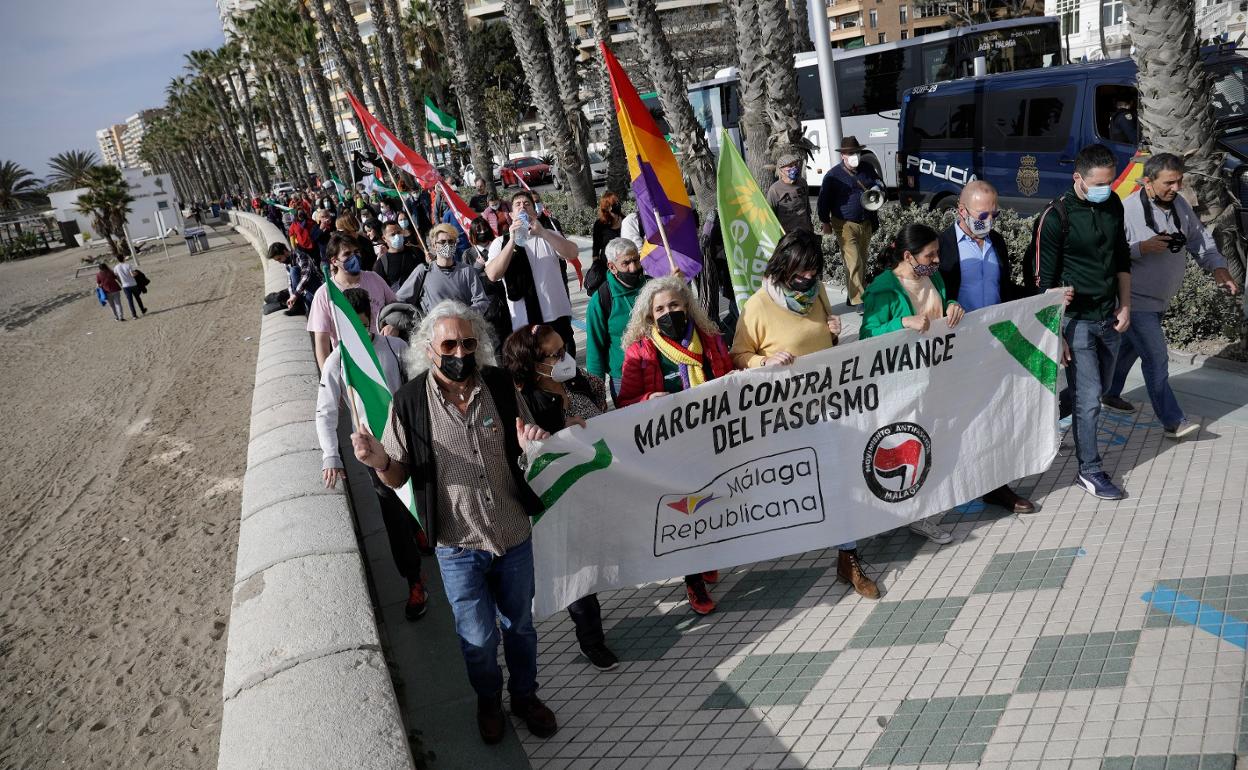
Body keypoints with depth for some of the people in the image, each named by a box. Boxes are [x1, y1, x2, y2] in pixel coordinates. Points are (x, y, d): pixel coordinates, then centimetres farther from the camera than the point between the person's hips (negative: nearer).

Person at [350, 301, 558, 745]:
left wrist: (530, 445, -17)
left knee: (520, 625, 21)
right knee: (478, 638, 11)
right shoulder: (410, 402, -13)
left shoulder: (500, 385, -8)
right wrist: (381, 462, -27)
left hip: (514, 535, 2)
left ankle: (525, 696, 48)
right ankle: (488, 702, 43)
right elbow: (398, 478, -5)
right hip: (459, 545, -2)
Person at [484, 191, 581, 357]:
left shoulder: (548, 236, 9)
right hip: (524, 322, -1)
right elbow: (492, 274, -14)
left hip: (557, 316, 1)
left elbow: (573, 253, -11)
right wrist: (512, 241, -19)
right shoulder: (501, 242, 4)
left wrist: (542, 232, -21)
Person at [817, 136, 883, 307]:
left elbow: (878, 183, 23)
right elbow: (823, 200, -2)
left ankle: (854, 294, 25)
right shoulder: (833, 175, -6)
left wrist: (877, 188, -2)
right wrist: (826, 222, -2)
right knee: (854, 263, -13)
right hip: (845, 225, -6)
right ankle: (858, 301, -14)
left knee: (862, 261, 12)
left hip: (865, 224, 6)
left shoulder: (867, 169, 8)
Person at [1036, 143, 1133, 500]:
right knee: (1089, 397, -3)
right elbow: (1046, 280, -13)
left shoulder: (1113, 204, 5)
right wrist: (1054, 333, -14)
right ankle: (1090, 470, 10)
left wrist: (1125, 305, 10)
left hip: (1109, 317, 7)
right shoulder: (1056, 217, -15)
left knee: (1097, 391, 14)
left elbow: (1122, 258, 17)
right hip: (1076, 321, -6)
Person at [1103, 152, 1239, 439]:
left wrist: (1218, 268, -6)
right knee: (1156, 360, -8)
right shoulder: (1128, 211, -21)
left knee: (1130, 348, 22)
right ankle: (1173, 422, -1)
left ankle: (1110, 394, 40)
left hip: (1159, 299, 8)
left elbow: (1200, 238, 8)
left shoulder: (1180, 205, 2)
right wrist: (1143, 248, -30)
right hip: (1136, 300, -8)